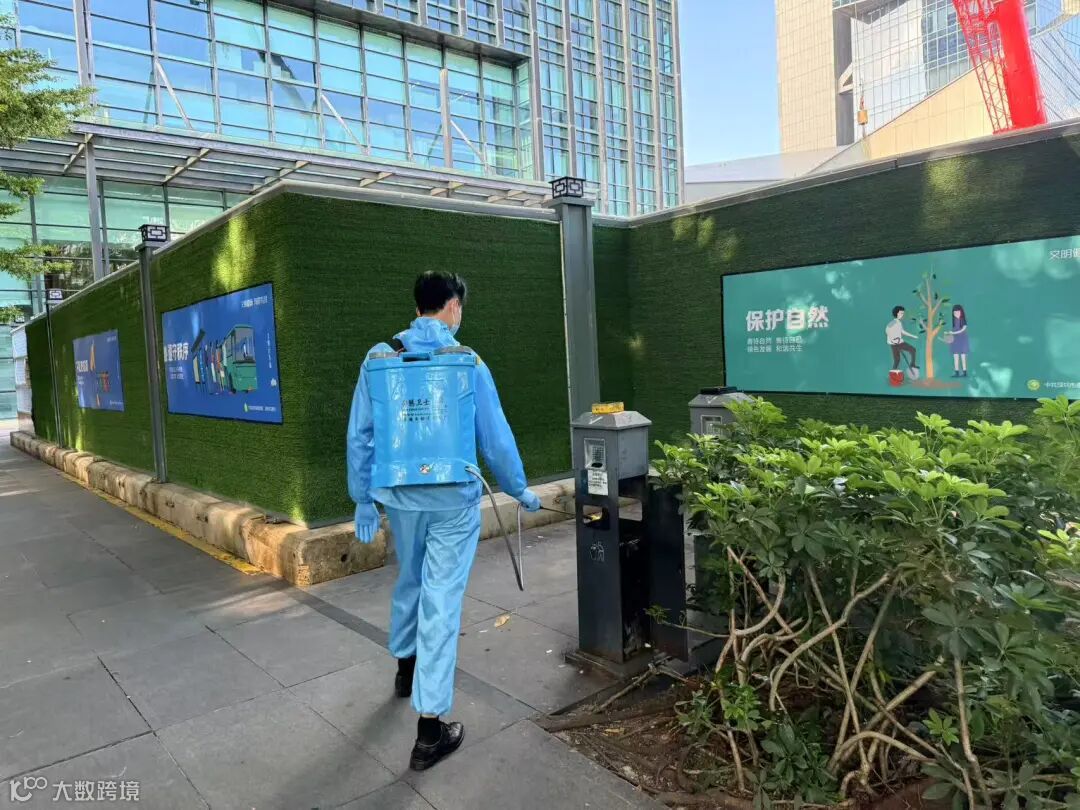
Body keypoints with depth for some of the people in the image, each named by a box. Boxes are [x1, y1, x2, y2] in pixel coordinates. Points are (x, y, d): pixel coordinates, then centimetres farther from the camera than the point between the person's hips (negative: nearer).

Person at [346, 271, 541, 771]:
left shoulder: (379, 358, -2)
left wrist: (363, 499, 11)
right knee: (441, 603, 1)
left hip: (399, 496, 4)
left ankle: (405, 668, 49)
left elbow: (359, 435, 1)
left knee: (409, 581, 26)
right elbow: (495, 437, -5)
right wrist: (519, 490, 10)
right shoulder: (467, 362, -9)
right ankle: (430, 729, 7)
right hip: (453, 499, -4)